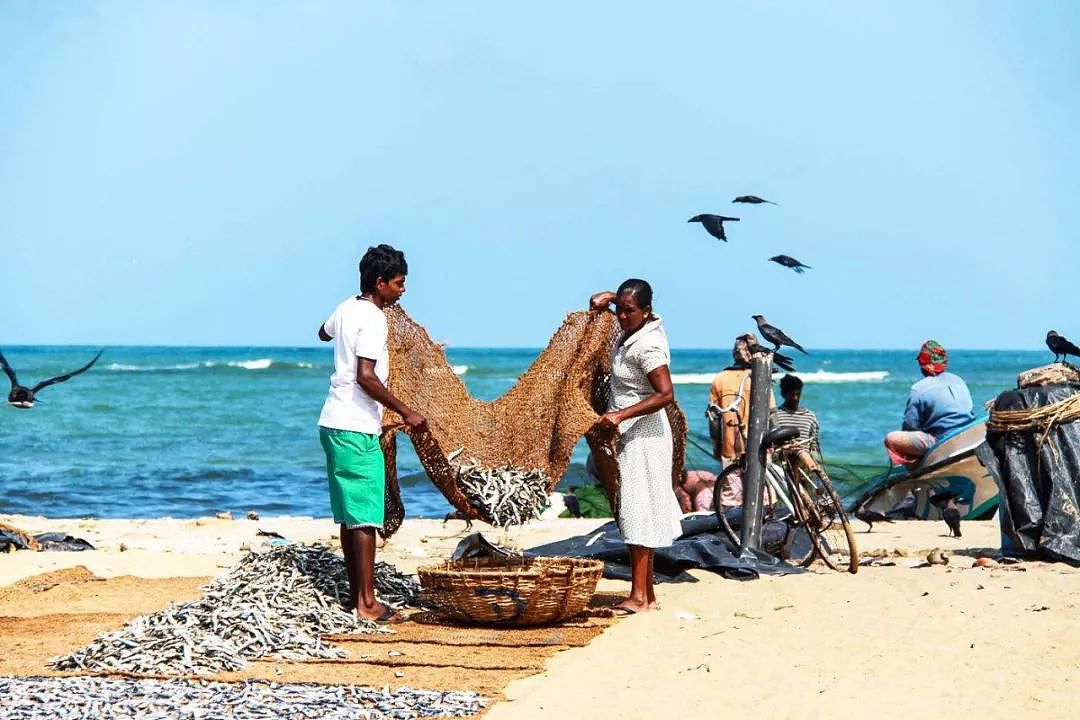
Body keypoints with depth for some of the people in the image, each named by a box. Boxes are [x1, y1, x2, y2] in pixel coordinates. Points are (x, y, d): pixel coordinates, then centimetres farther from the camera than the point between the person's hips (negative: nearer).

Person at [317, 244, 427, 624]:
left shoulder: (346, 308, 12)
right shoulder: (373, 321, -14)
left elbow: (324, 333, 34)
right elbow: (365, 376, -23)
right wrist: (406, 412, -18)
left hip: (334, 422, 10)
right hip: (356, 428, -10)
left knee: (349, 515, 12)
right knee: (365, 516, -9)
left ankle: (356, 594, 17)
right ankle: (366, 603, -10)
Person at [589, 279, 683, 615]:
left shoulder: (647, 346, -20)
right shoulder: (633, 328, 8)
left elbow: (665, 394, -26)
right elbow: (618, 300, 31)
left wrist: (621, 415, -29)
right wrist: (607, 298, 11)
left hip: (642, 434, -10)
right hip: (628, 435, 10)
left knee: (638, 512, -10)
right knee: (636, 513, 11)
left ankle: (639, 597, -9)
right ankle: (647, 594, 15)